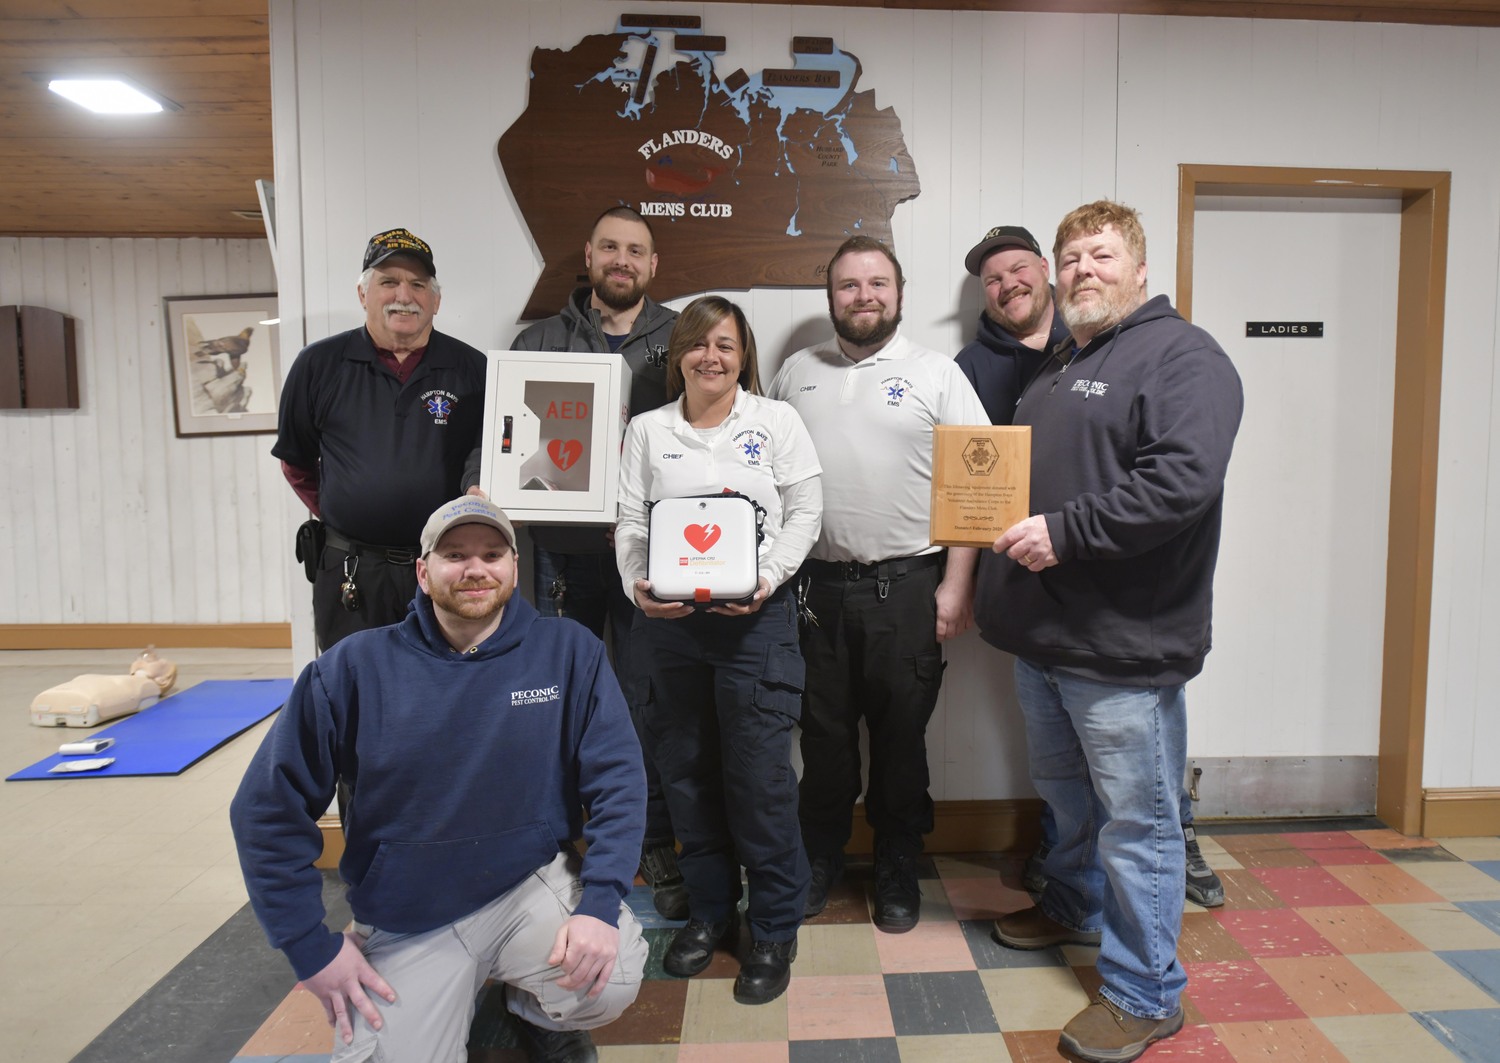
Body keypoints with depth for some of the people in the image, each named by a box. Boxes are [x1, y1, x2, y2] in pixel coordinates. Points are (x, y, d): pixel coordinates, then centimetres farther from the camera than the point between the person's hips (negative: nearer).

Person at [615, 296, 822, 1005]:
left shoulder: (776, 421, 7)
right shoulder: (647, 429, 12)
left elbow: (805, 510, 2)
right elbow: (629, 521, 7)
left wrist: (767, 579, -12)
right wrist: (638, 587, -10)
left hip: (755, 615, -3)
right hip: (667, 620, 3)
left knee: (760, 772, -1)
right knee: (686, 768, 11)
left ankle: (774, 931, 17)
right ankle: (709, 912, 30)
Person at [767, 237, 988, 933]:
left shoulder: (936, 374, 1)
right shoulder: (796, 372, 11)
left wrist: (956, 585, -9)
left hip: (906, 585, -2)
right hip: (815, 586, 3)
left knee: (901, 734, 9)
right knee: (823, 732, 13)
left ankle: (897, 871, 29)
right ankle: (818, 860, 32)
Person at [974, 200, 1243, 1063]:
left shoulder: (1182, 355, -10)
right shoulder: (1063, 366, 19)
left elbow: (1182, 479, -25)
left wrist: (1065, 531, -24)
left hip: (1123, 643, -9)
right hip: (1045, 633, 9)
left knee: (1136, 820, 3)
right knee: (1067, 793, 24)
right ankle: (1076, 907, 45)